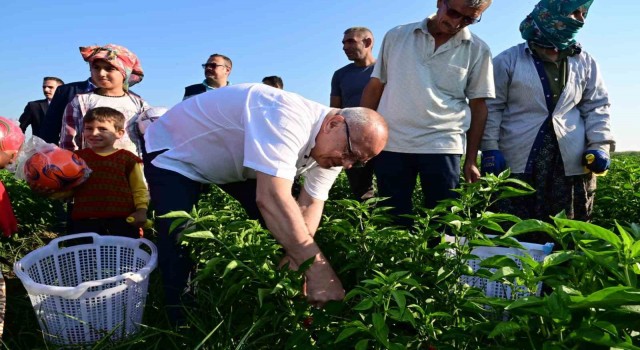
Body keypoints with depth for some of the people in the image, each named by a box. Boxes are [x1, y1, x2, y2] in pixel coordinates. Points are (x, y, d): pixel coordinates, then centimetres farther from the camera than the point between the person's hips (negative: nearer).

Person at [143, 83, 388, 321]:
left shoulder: (331, 149, -12)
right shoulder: (288, 119, -41)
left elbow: (309, 204, -13)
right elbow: (271, 199, -50)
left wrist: (296, 262, -26)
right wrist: (318, 271, -51)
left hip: (233, 163, 8)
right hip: (173, 152, -7)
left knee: (279, 228, 3)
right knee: (180, 248, -19)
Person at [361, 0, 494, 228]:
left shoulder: (477, 50, 5)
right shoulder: (396, 36, 7)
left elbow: (478, 106, 6)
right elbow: (374, 88, 9)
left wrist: (471, 160, 3)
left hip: (442, 147, -1)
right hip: (390, 144, 1)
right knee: (392, 221, 9)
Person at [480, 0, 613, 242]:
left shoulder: (585, 63, 13)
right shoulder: (508, 61, 2)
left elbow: (597, 106, 13)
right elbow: (492, 106, 1)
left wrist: (599, 145, 0)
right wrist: (490, 148, -7)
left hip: (572, 162, 4)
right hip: (519, 161, -3)